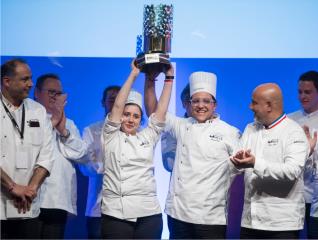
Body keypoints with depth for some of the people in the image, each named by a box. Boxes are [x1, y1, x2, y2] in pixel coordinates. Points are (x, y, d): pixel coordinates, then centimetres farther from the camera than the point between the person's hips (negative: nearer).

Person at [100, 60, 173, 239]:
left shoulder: (148, 137, 15)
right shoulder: (111, 137, 7)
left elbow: (161, 110, 9)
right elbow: (118, 105, -2)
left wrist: (169, 78, 7)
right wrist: (133, 74, -2)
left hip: (149, 213, 3)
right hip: (116, 214, -3)